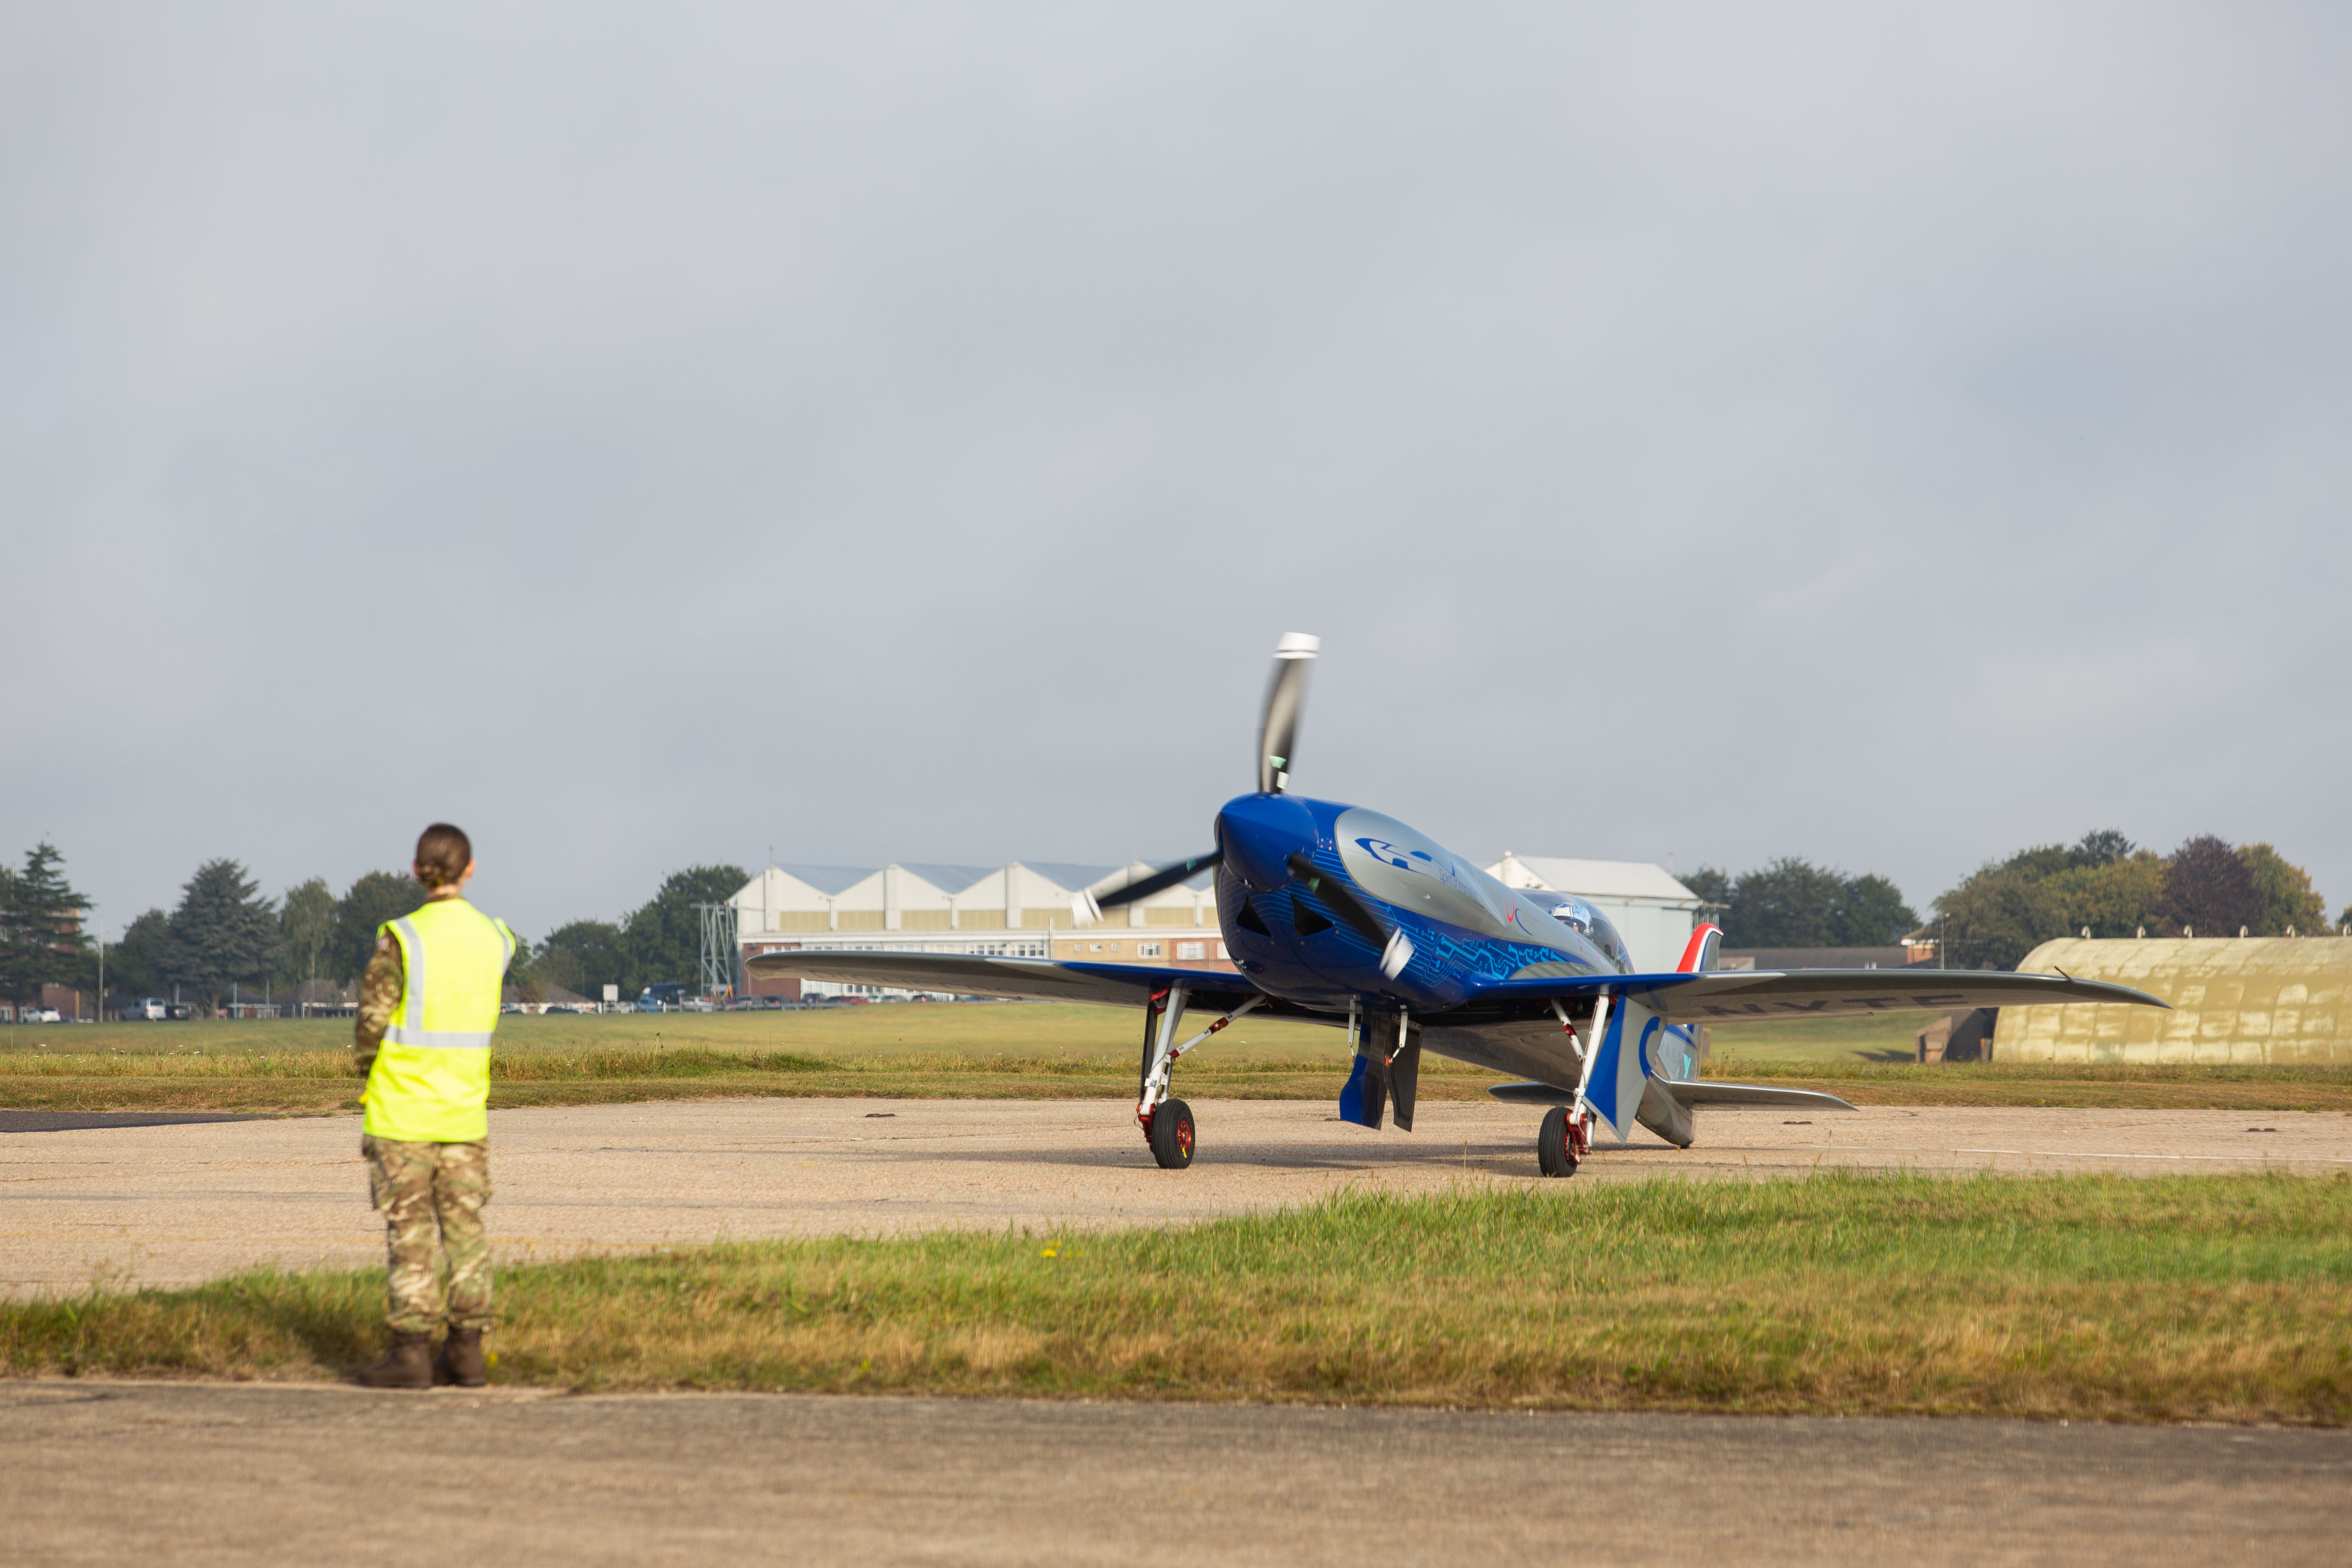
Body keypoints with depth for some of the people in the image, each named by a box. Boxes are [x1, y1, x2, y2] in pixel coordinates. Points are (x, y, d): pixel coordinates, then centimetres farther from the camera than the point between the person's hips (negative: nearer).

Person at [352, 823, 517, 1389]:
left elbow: (372, 1018, -12)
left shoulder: (402, 938, -14)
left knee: (410, 1228, -1)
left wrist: (366, 1067, 7)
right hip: (465, 1107, 4)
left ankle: (411, 1352, -1)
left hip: (403, 1107, -4)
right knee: (464, 1224, 9)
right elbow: (478, 1015, 9)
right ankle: (467, 1351, 10)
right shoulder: (496, 939, 2)